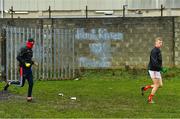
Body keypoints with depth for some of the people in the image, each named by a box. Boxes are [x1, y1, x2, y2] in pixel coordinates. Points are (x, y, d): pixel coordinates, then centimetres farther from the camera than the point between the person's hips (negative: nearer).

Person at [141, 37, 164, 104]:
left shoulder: (158, 51, 14)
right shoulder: (154, 51, -17)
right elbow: (154, 62, -27)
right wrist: (161, 68, -30)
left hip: (157, 70, 9)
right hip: (153, 70, -9)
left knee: (160, 85, 8)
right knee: (157, 85, -4)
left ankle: (145, 88, 18)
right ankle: (150, 99, 7)